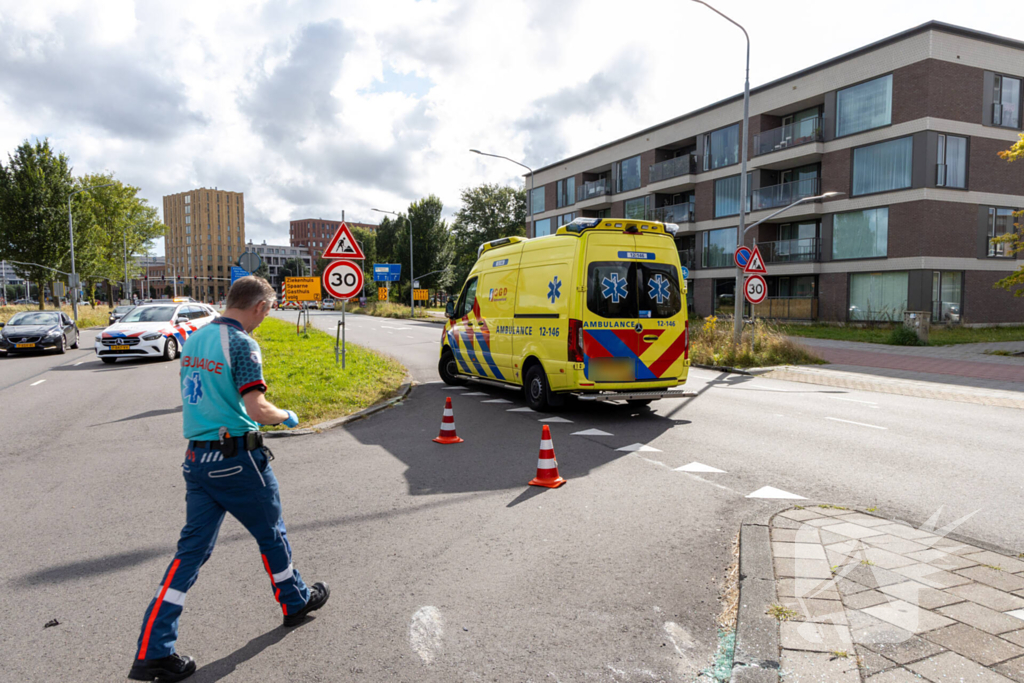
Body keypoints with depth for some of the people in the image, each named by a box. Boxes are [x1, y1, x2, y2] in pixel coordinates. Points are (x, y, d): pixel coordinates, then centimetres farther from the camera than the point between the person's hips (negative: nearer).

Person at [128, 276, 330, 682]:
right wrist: (286, 416, -2)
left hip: (196, 458, 7)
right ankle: (296, 602, 35)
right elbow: (258, 411, -21)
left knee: (192, 549, 10)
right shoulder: (241, 343, -16)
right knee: (271, 534, 14)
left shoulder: (194, 338, 9)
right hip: (236, 459, -7)